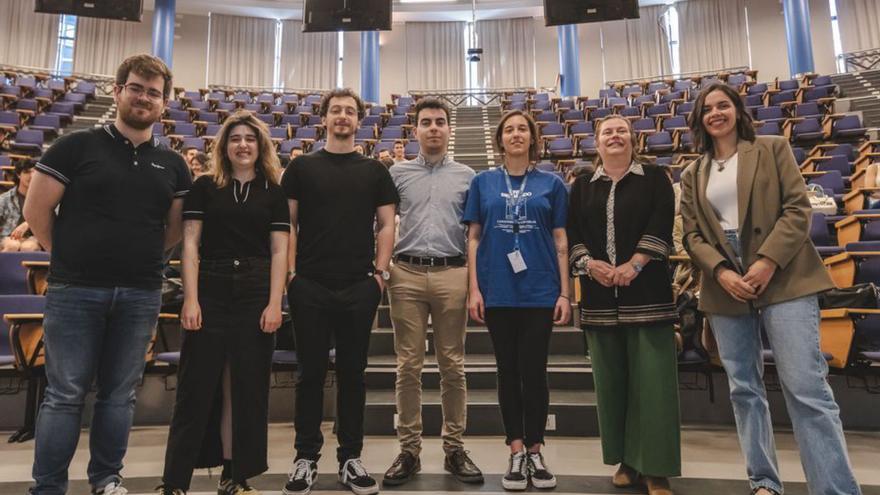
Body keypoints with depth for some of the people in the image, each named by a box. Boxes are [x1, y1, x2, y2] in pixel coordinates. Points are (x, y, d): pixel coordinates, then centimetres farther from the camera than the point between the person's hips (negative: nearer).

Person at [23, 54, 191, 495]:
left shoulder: (173, 165, 8)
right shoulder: (76, 147, -1)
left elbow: (175, 229, 14)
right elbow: (36, 210, 0)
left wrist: (139, 258, 8)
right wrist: (70, 257, 3)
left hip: (140, 296, 3)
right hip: (75, 292, -2)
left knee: (119, 393, 12)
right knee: (65, 394, 5)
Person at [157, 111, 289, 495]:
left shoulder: (274, 193, 8)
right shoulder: (204, 187, 6)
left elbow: (279, 251, 3)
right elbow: (190, 244, 1)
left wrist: (275, 303, -7)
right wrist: (190, 299, -8)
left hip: (256, 294, 1)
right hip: (210, 291, -1)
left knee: (247, 388, 6)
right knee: (197, 388, 2)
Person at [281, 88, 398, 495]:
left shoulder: (374, 171, 10)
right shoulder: (302, 167, 8)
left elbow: (386, 224, 8)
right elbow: (288, 222, 6)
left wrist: (380, 271, -3)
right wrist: (290, 272, -4)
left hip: (360, 286, 1)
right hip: (310, 285, 0)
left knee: (352, 373, 8)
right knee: (311, 372, 6)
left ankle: (350, 458, 20)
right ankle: (306, 458, 19)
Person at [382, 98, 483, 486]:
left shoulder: (466, 175, 10)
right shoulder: (397, 173, 10)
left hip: (452, 274, 0)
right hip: (406, 274, 0)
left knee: (452, 364, 5)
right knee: (408, 365, 3)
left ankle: (454, 448, 17)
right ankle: (409, 449, 14)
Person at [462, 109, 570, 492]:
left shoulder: (551, 183, 6)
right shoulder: (483, 182, 7)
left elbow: (560, 240, 5)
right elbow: (474, 238, 5)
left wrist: (565, 292, -1)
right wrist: (473, 289, -3)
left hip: (540, 291, 0)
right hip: (497, 292, 1)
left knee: (534, 372, 4)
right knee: (508, 371, 8)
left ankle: (535, 451, 19)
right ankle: (516, 452, 19)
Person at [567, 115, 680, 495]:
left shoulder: (654, 178, 7)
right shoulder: (582, 187, 14)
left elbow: (660, 227, -5)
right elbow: (571, 234, 6)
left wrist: (633, 265, -17)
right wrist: (589, 264, -12)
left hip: (647, 293, -2)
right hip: (600, 296, 3)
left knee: (652, 378, -4)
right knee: (611, 380, 6)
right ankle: (627, 460, 19)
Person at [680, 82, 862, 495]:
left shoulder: (773, 149, 8)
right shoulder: (692, 175, 14)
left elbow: (797, 209, -2)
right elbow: (691, 234, 7)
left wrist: (768, 261, -15)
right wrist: (721, 272, -11)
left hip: (783, 281, -3)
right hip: (726, 289, 3)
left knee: (807, 389, -9)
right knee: (744, 389, 7)